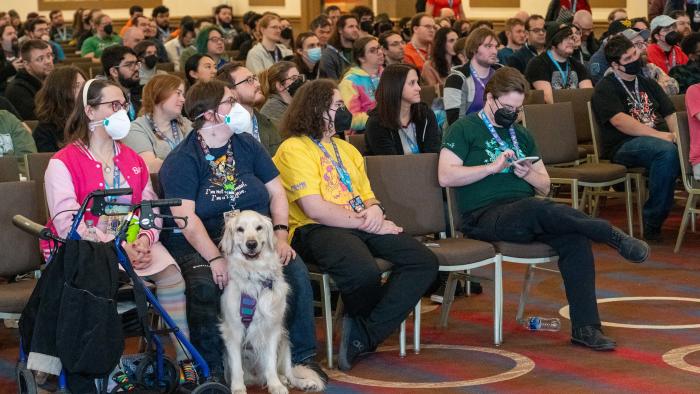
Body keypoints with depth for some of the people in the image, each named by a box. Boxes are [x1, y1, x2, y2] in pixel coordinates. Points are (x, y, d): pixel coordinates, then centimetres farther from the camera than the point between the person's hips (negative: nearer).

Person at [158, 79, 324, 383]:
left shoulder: (247, 146, 13)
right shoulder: (181, 160, -4)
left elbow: (277, 192, 12)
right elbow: (185, 217, -16)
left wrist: (280, 235, -6)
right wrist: (216, 259, -28)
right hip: (201, 244, -4)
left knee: (295, 269, -22)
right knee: (205, 285, -35)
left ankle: (302, 357, -11)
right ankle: (213, 370, -21)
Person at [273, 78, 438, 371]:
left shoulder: (346, 149, 27)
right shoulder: (294, 149, -2)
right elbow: (315, 209, -12)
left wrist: (374, 209, 0)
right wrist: (366, 223, -11)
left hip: (362, 227, 8)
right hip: (315, 230, -8)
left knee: (424, 262, -15)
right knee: (364, 272, -38)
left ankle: (363, 335, -19)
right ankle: (364, 327, -2)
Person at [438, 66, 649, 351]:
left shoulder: (521, 135, 24)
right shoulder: (465, 129, 6)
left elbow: (545, 187, 24)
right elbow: (446, 176, -8)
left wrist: (528, 174, 1)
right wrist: (492, 167, -13)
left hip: (527, 215, 6)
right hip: (485, 218, -6)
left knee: (575, 237, -26)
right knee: (538, 209, -38)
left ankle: (585, 327, -28)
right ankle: (613, 236, -24)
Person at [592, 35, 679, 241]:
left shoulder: (648, 84, 25)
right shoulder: (605, 89, 3)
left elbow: (670, 115, 18)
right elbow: (620, 122, -12)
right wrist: (659, 135, -19)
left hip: (658, 139, 6)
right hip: (623, 147, -6)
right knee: (666, 151, -37)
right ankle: (652, 223, -28)